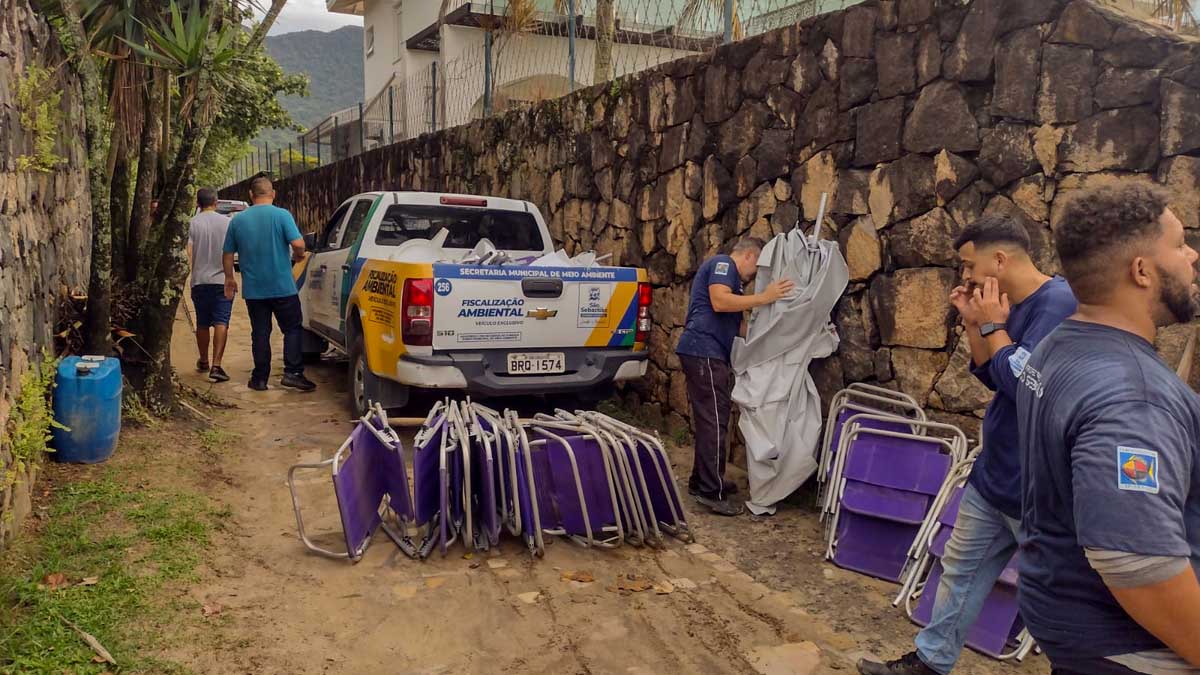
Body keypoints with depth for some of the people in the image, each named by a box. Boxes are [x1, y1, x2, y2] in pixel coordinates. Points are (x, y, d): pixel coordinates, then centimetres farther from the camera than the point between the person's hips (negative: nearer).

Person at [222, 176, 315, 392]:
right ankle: (292, 372, -3)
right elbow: (298, 244, -18)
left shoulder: (237, 220, 5)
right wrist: (298, 256, 4)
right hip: (283, 287, -3)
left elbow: (228, 254, 10)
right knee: (292, 329, 6)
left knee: (260, 333, 10)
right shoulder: (281, 215, -7)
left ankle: (260, 378, 13)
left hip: (253, 290, 3)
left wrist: (229, 278, 23)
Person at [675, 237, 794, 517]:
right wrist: (764, 298, -18)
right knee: (714, 422, -10)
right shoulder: (722, 263, -4)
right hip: (704, 351, -11)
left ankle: (701, 481, 24)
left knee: (709, 420, 15)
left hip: (708, 354, 11)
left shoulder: (729, 274, 28)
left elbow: (733, 323, 24)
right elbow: (719, 302, -20)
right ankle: (712, 492, -8)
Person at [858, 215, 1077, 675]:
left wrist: (993, 326, -15)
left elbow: (1022, 381, -28)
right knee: (961, 568, 18)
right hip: (992, 475, 10)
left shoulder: (1058, 303, -22)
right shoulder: (1013, 306, 8)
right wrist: (974, 323, 3)